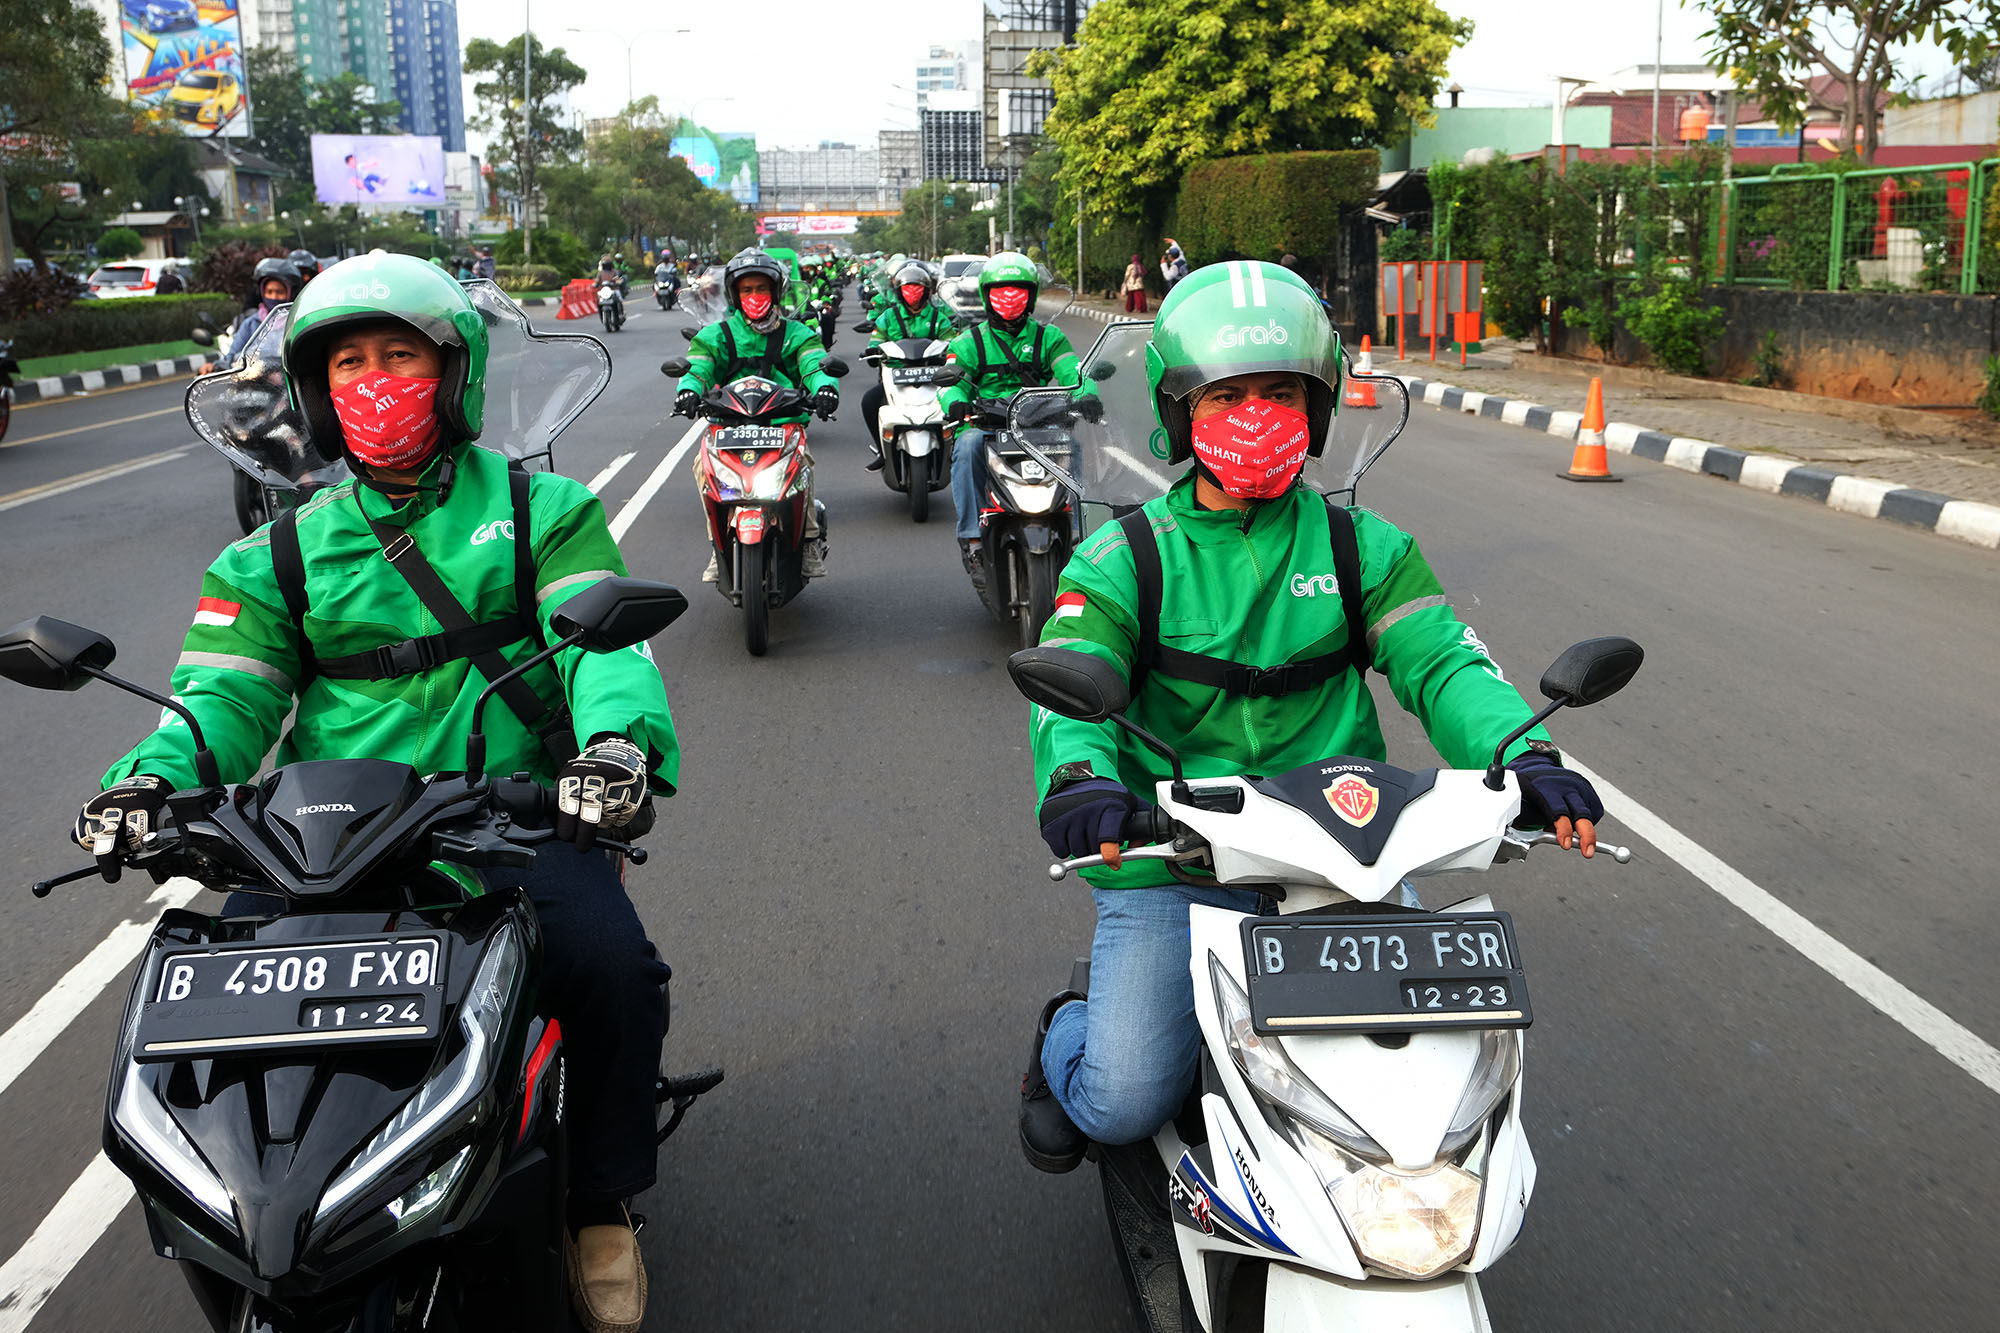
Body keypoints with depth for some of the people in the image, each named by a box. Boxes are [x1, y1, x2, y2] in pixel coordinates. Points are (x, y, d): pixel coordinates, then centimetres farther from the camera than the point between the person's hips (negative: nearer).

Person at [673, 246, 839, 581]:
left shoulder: (795, 334, 13)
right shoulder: (716, 335, 13)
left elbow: (815, 362, -3)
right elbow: (697, 366, -2)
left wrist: (825, 386, -28)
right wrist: (688, 390, -27)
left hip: (784, 423, -1)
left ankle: (810, 539, -14)